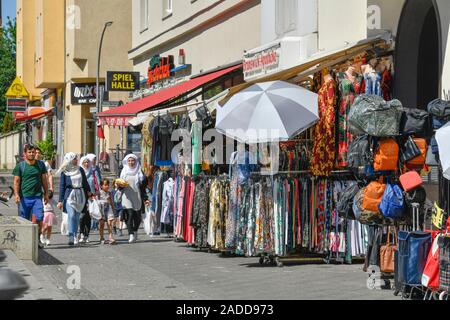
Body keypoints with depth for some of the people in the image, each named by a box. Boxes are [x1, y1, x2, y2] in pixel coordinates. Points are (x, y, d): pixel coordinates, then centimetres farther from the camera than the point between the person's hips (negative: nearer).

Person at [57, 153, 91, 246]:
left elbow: (85, 182, 19)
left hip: (80, 195, 3)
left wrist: (88, 191, 15)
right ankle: (71, 237, -20)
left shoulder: (80, 170, 10)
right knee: (71, 215, -17)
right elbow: (62, 186, 2)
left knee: (77, 216, 6)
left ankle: (75, 236, 16)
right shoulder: (64, 172, 1)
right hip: (69, 195, -3)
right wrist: (60, 200, 0)